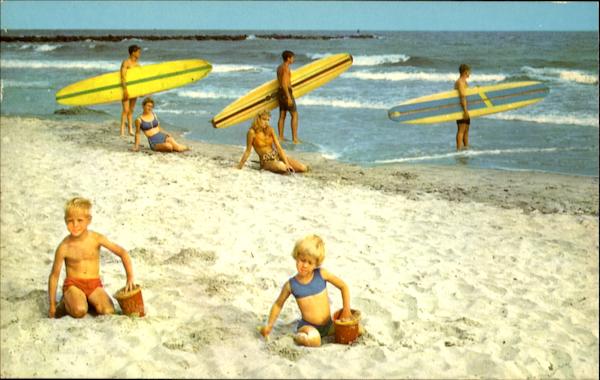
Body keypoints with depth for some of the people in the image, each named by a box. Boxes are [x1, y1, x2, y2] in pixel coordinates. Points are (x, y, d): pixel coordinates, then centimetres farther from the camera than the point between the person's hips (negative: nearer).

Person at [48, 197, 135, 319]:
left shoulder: (96, 239, -9)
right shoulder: (64, 247, -10)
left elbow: (123, 253, -4)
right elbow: (54, 275, -2)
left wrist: (130, 279, -11)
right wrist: (52, 305, 0)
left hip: (94, 284, 2)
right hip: (73, 284, -2)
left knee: (108, 311, -22)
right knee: (79, 311, -31)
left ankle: (90, 301, 8)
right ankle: (66, 303, 2)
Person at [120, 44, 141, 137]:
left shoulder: (137, 64, 11)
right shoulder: (126, 63, -11)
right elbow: (123, 76, -19)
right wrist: (125, 90, -26)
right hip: (126, 88, -7)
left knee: (131, 110, 11)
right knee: (126, 110, -12)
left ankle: (131, 130, 15)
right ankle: (122, 130, -12)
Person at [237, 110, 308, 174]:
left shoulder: (270, 130, 0)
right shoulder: (252, 132, -13)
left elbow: (279, 147, -5)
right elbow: (248, 151, -6)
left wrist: (287, 163, -14)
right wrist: (239, 167, -7)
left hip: (277, 156, 5)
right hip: (266, 161, -5)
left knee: (303, 168, -7)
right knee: (283, 167, -39)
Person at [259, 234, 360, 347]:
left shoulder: (321, 274, -8)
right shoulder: (291, 285, -9)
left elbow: (344, 287, 4)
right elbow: (278, 304, 7)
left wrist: (346, 310, 0)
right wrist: (270, 325, -3)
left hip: (328, 325, 4)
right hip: (308, 326, -4)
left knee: (358, 329, -8)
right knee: (313, 339, -37)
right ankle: (297, 337, -5)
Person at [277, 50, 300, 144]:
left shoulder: (279, 67, 14)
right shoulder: (286, 68, -16)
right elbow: (284, 84, -22)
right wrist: (289, 97, -24)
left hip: (280, 92, 9)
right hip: (286, 92, -9)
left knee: (282, 115, 11)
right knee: (295, 115, -3)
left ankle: (280, 137, 13)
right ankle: (295, 138, -6)